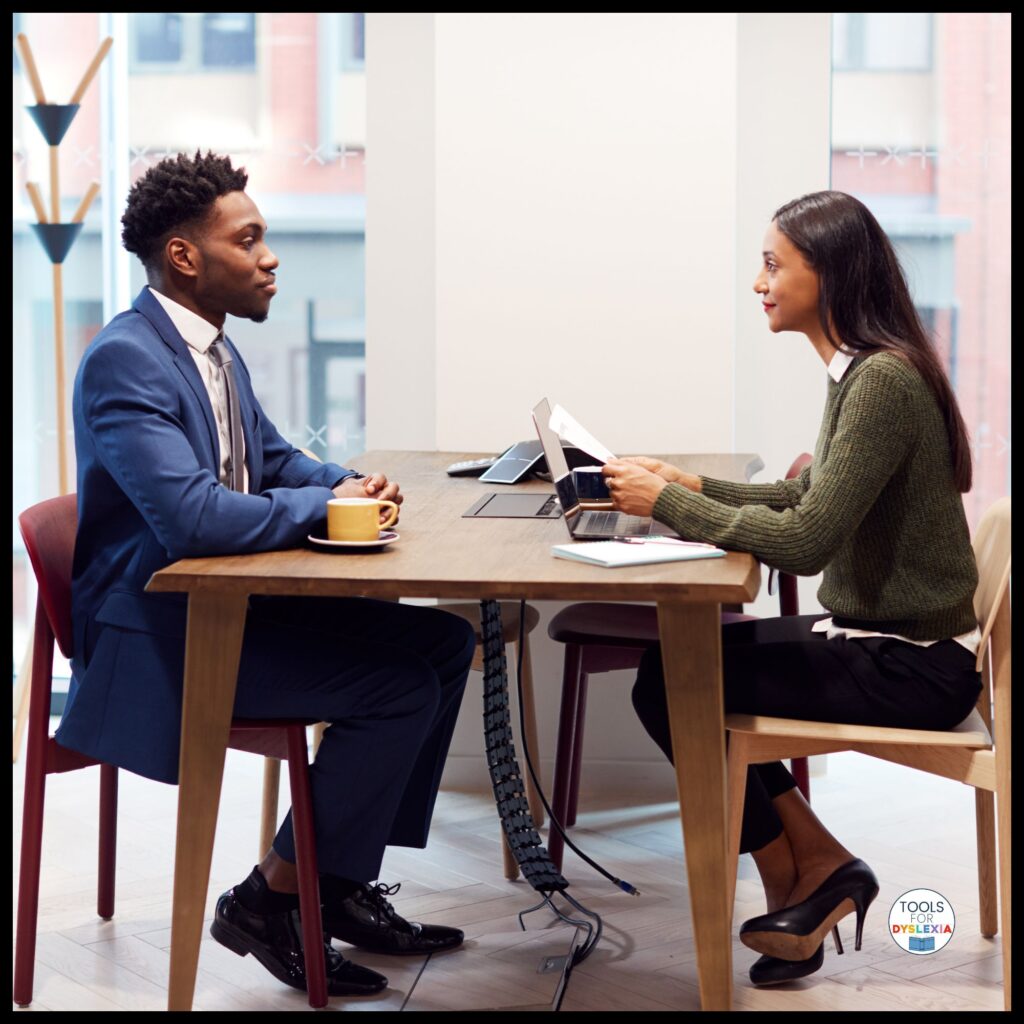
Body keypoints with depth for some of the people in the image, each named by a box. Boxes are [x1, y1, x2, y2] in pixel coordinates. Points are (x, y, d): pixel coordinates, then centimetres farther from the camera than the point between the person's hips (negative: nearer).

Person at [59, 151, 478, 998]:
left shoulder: (215, 350, 10)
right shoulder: (124, 359, -21)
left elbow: (273, 459, 23)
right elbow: (192, 516, -32)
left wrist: (351, 483, 1)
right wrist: (327, 505, -19)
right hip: (157, 634, -10)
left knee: (445, 642, 7)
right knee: (399, 686, -19)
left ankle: (346, 880, 11)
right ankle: (272, 899, -4)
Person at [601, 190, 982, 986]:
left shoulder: (883, 381, -22)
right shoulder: (861, 371, 8)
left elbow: (806, 540, -27)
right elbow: (807, 498, 16)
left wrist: (670, 504, -19)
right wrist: (691, 486, 4)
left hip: (911, 666, -10)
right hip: (881, 636, 10)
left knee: (668, 688, -9)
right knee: (681, 658, 10)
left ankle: (798, 883, 12)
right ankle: (819, 872, 13)